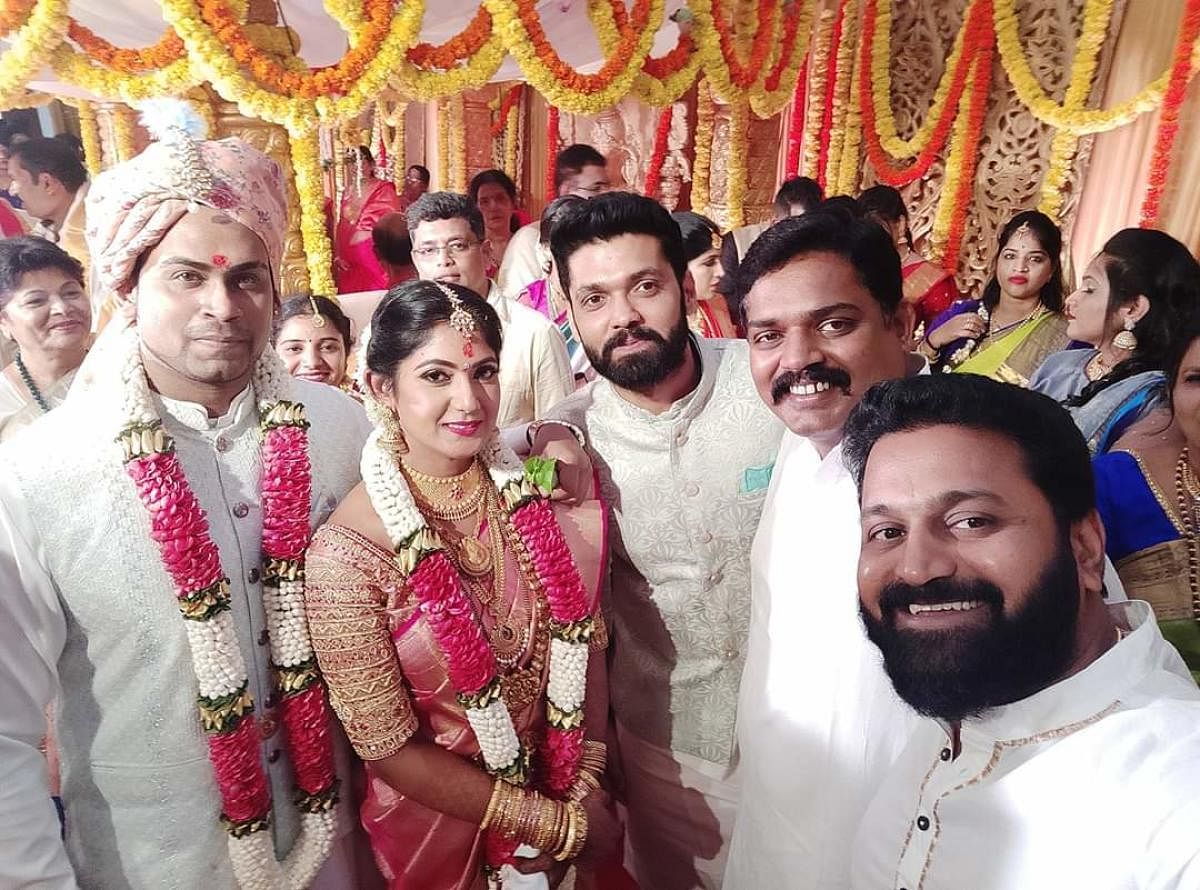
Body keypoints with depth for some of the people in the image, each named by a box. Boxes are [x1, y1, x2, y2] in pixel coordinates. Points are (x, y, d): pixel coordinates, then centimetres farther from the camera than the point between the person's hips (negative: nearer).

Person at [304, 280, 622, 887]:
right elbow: (389, 747, -19)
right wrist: (559, 826, -15)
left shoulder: (539, 491, -14)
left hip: (570, 792, 4)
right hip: (441, 825, -3)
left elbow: (585, 635, -5)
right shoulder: (347, 552, -24)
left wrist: (588, 785, -13)